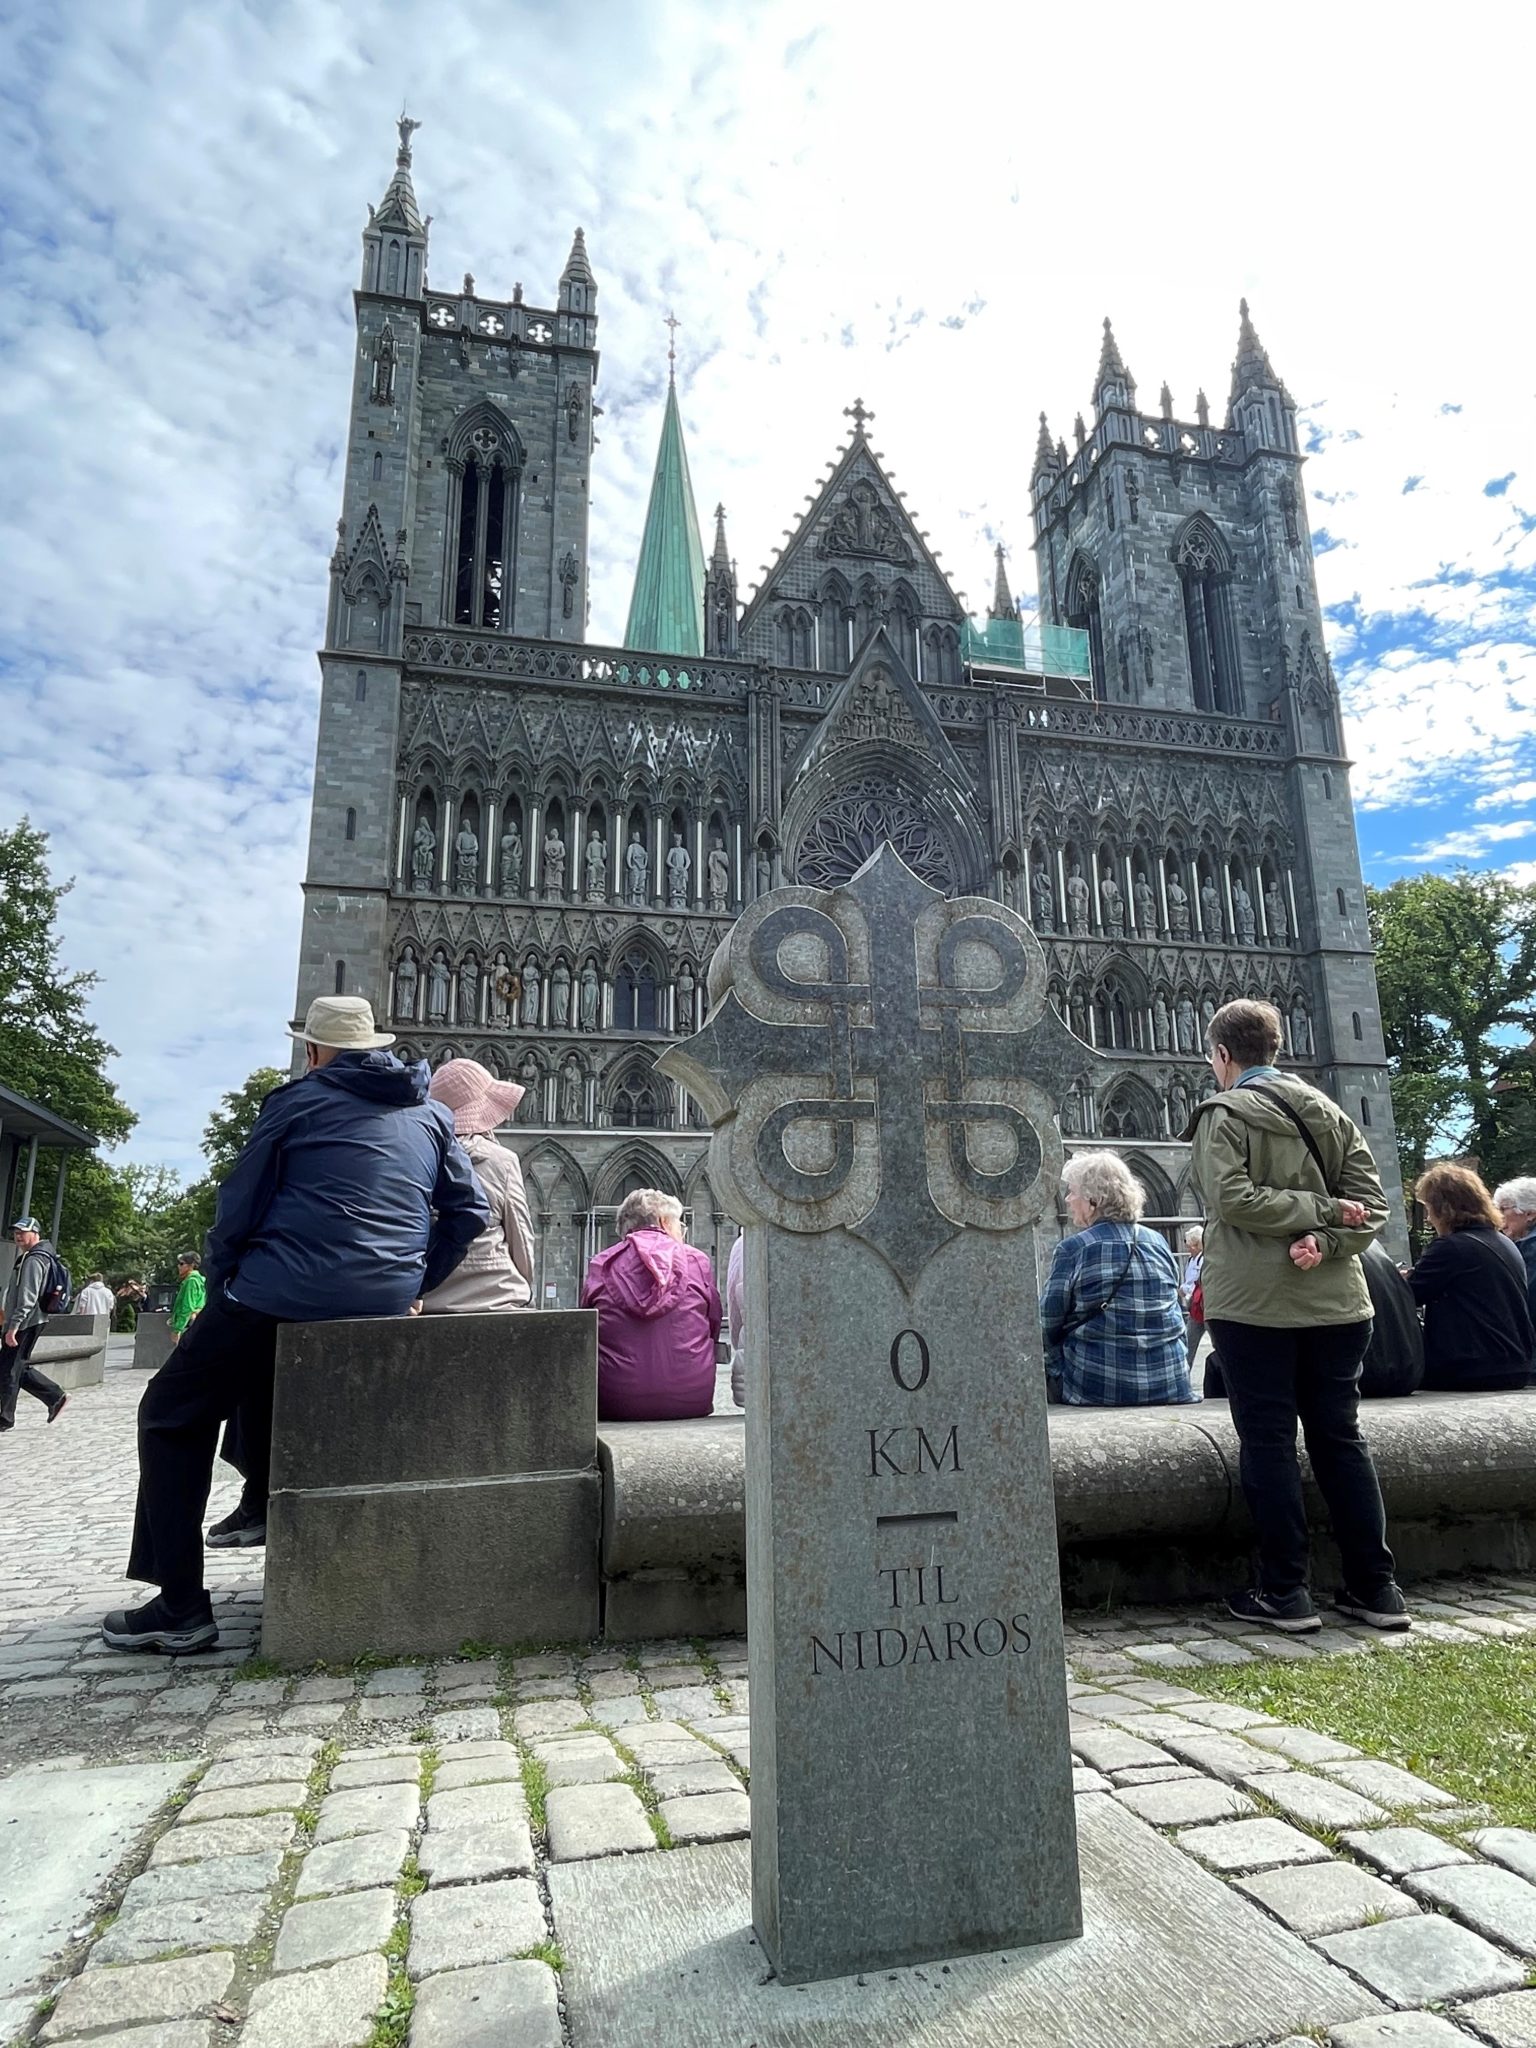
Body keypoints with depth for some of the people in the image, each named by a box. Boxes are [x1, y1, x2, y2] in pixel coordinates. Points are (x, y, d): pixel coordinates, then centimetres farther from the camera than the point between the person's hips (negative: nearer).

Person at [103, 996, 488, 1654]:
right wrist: (412, 1284, 15)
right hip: (386, 1306, 6)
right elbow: (469, 1211, 11)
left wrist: (221, 1293, 16)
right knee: (258, 1398, 30)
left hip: (287, 1296, -5)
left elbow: (237, 1211, 3)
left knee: (172, 1415, 14)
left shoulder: (298, 1101, 1)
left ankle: (180, 1607, 10)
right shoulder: (431, 1114, 13)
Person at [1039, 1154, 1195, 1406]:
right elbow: (1175, 1316, 16)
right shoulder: (1159, 1243, 8)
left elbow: (1048, 1322, -3)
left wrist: (1053, 1367, 14)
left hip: (1097, 1388, -5)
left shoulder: (1072, 1249, -8)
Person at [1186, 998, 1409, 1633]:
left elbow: (1234, 1199, -17)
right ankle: (1376, 1588, 18)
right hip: (1335, 1302, 6)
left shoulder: (1223, 1113, -6)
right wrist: (1324, 1239, -9)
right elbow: (1372, 1201, 5)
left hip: (1252, 1305, -5)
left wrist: (1323, 1211, -9)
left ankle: (1284, 1594, 7)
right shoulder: (1329, 1112, 12)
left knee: (1268, 1444, 2)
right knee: (1341, 1439, 13)